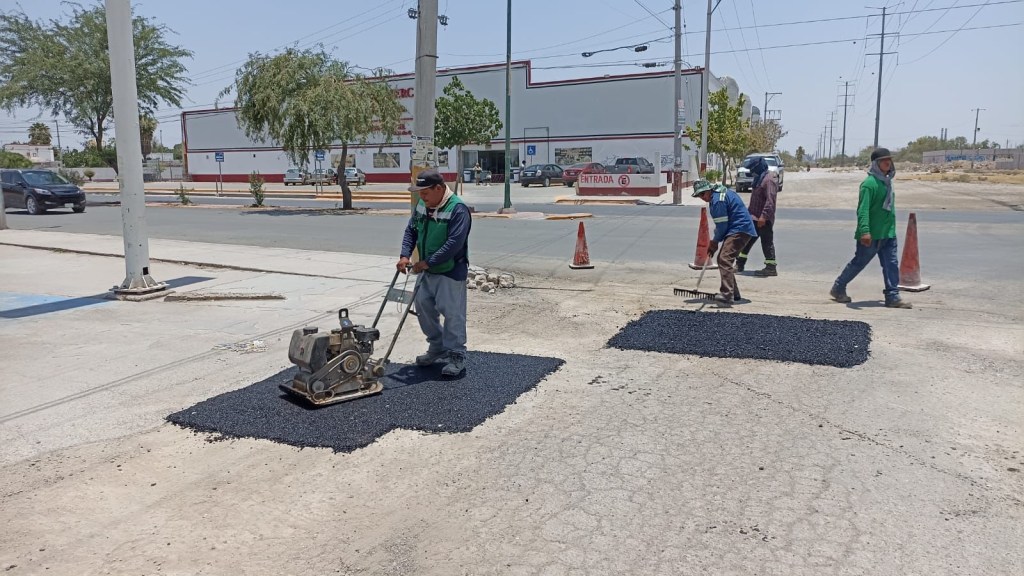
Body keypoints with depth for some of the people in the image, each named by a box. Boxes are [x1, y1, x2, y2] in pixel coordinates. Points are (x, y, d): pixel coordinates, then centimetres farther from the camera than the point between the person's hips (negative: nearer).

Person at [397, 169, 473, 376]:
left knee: (452, 314, -4)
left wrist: (427, 262, -25)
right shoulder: (422, 205, 4)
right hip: (428, 271, 8)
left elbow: (454, 244, -27)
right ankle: (437, 347, 30)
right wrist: (405, 255, -6)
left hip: (451, 273, -8)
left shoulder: (458, 209, -21)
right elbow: (411, 230, 10)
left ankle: (456, 357, 7)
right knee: (423, 308, 14)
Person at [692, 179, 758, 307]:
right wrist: (715, 241, 13)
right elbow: (721, 223, 20)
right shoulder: (720, 193, 17)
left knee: (724, 259, -22)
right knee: (723, 259, 18)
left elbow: (722, 225, -16)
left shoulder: (718, 200, -17)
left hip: (739, 231, -11)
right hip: (736, 230, 11)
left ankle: (727, 296, -31)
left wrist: (715, 241, -1)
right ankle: (733, 293, 28)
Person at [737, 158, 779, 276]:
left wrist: (764, 216, -31)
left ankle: (771, 267, 5)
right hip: (754, 217, 10)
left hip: (763, 219, -10)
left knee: (767, 242, -2)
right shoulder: (760, 178, 16)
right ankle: (740, 264, 20)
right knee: (747, 240, 13)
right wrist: (749, 211, 24)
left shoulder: (769, 180, -17)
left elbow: (770, 200, -26)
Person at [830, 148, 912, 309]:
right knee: (858, 263, 3)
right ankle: (838, 289, 19)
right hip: (871, 235, -8)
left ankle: (893, 297, 6)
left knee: (891, 264, 3)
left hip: (888, 233, 8)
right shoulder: (869, 183, -16)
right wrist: (864, 231, -32)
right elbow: (863, 209, -23)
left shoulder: (886, 181, 13)